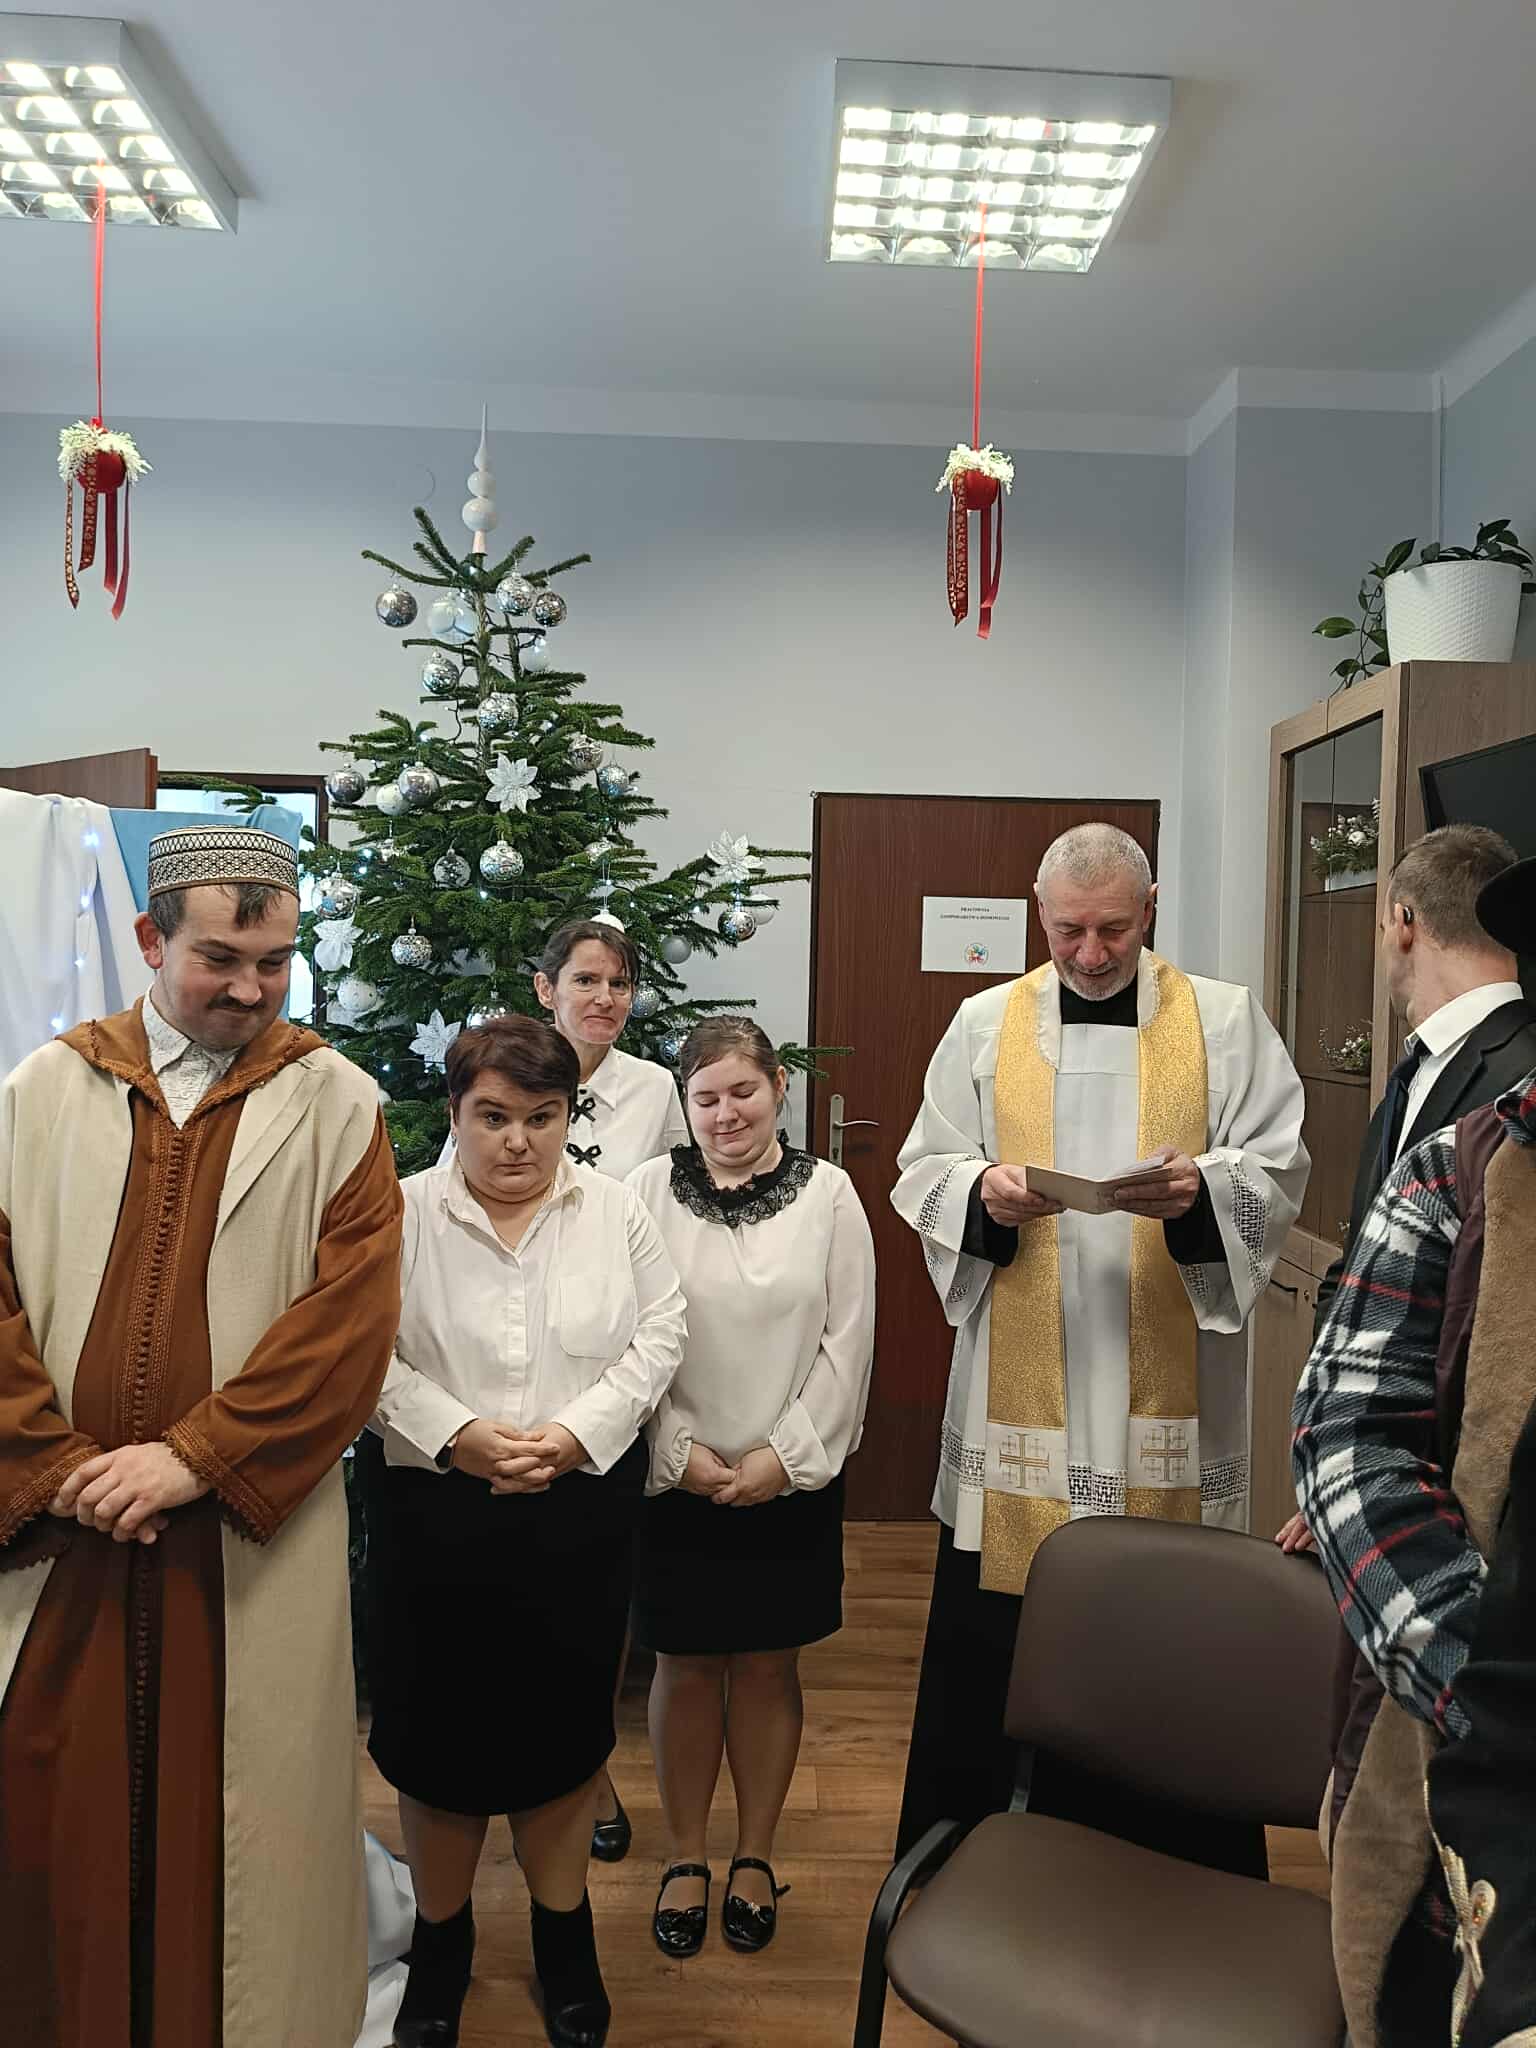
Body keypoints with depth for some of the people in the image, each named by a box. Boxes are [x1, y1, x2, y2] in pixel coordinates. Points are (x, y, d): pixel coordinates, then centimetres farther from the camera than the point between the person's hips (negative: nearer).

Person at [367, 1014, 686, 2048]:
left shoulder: (617, 1209, 1)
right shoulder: (405, 1214, -4)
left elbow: (659, 1335, -1)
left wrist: (578, 1432, -13)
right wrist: (456, 1434, -18)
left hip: (583, 1513, 1)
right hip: (436, 1515, -1)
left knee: (563, 1728, 14)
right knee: (441, 1730, 12)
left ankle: (564, 1935, 38)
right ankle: (440, 1944, 37)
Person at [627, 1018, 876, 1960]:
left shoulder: (828, 1192, -4)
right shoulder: (650, 1189, -5)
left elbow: (848, 1339, -4)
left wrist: (787, 1454, -9)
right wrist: (679, 1451, -9)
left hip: (792, 1480, 0)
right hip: (678, 1477, 0)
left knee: (768, 1666, 13)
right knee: (687, 1667, 11)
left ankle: (755, 1858, 32)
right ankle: (687, 1857, 32)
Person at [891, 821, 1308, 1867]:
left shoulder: (1229, 1022, 4)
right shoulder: (984, 1024, 6)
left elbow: (1278, 1172, -2)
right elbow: (922, 1172, 4)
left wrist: (1201, 1188, -22)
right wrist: (983, 1190, -17)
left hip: (1170, 1395, 0)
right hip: (1018, 1394, 1)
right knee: (990, 1636, 8)